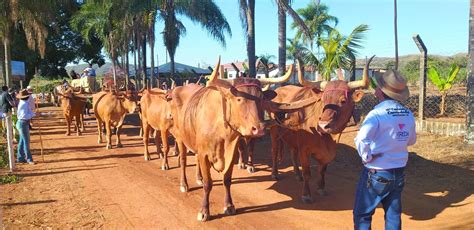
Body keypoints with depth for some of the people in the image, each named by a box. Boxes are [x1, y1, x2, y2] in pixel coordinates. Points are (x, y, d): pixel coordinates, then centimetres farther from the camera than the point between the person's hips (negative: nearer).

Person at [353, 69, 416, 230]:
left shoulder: (377, 113, -20)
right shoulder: (408, 114, 0)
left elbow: (361, 140, -33)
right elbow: (411, 140, 16)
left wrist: (367, 157, -18)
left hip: (376, 173, -6)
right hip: (398, 173, 6)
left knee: (362, 215, 9)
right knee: (393, 215, 17)